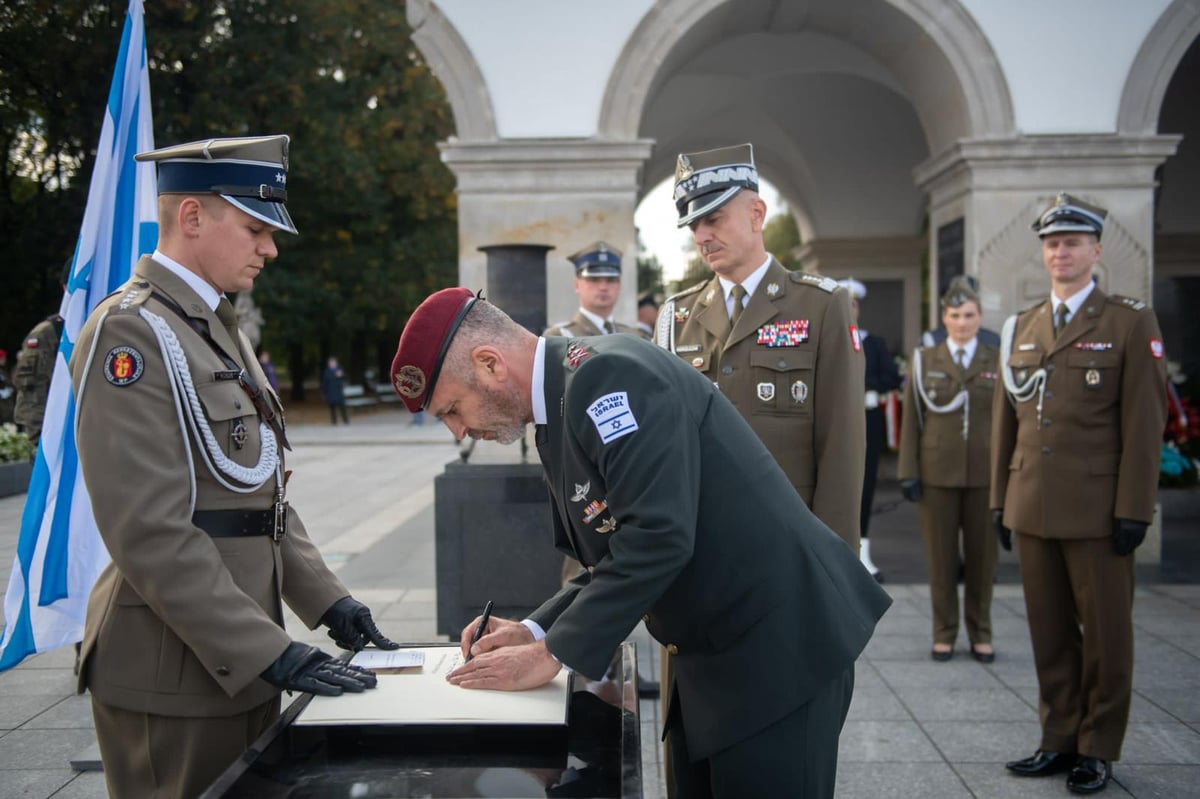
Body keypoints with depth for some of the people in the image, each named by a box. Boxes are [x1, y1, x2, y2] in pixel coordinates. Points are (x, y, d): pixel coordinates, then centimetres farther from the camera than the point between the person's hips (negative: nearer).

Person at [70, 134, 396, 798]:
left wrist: (327, 600, 7)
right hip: (174, 678, -9)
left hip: (242, 664, 9)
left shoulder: (219, 328, 15)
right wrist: (272, 653, -21)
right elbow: (150, 531, -21)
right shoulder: (131, 331, -15)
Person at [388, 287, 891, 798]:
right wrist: (535, 631, 2)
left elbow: (659, 537, -28)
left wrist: (552, 654, -20)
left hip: (777, 638, -9)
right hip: (716, 656, 9)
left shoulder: (609, 375, -20)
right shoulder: (561, 409, 10)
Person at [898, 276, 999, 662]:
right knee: (941, 557, 5)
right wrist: (908, 471, -2)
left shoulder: (998, 361, 6)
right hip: (937, 473, 0)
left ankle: (980, 634, 20)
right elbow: (911, 419, 4)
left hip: (984, 474, 0)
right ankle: (944, 634, 17)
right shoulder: (924, 360, 6)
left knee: (982, 557, 7)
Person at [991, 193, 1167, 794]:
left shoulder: (1130, 323, -2)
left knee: (1105, 632, 6)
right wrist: (999, 499, 11)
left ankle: (1098, 749, 19)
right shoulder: (1020, 328, 13)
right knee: (1049, 631, 11)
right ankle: (1060, 739, 24)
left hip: (1097, 511, -4)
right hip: (1033, 509, 5)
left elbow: (1144, 423, -7)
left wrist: (1133, 510, -12)